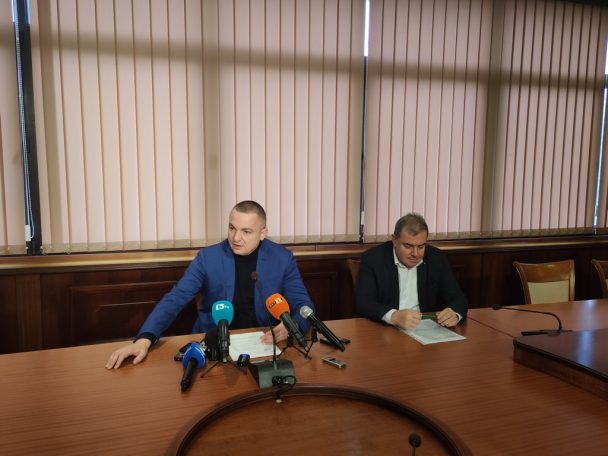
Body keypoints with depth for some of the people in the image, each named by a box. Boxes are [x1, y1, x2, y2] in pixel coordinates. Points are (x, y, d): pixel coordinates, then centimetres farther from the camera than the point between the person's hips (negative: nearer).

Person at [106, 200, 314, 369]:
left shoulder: (283, 258, -5)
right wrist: (144, 339, -26)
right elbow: (175, 299, -10)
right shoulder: (208, 257, -6)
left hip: (266, 340, 0)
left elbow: (304, 305, -4)